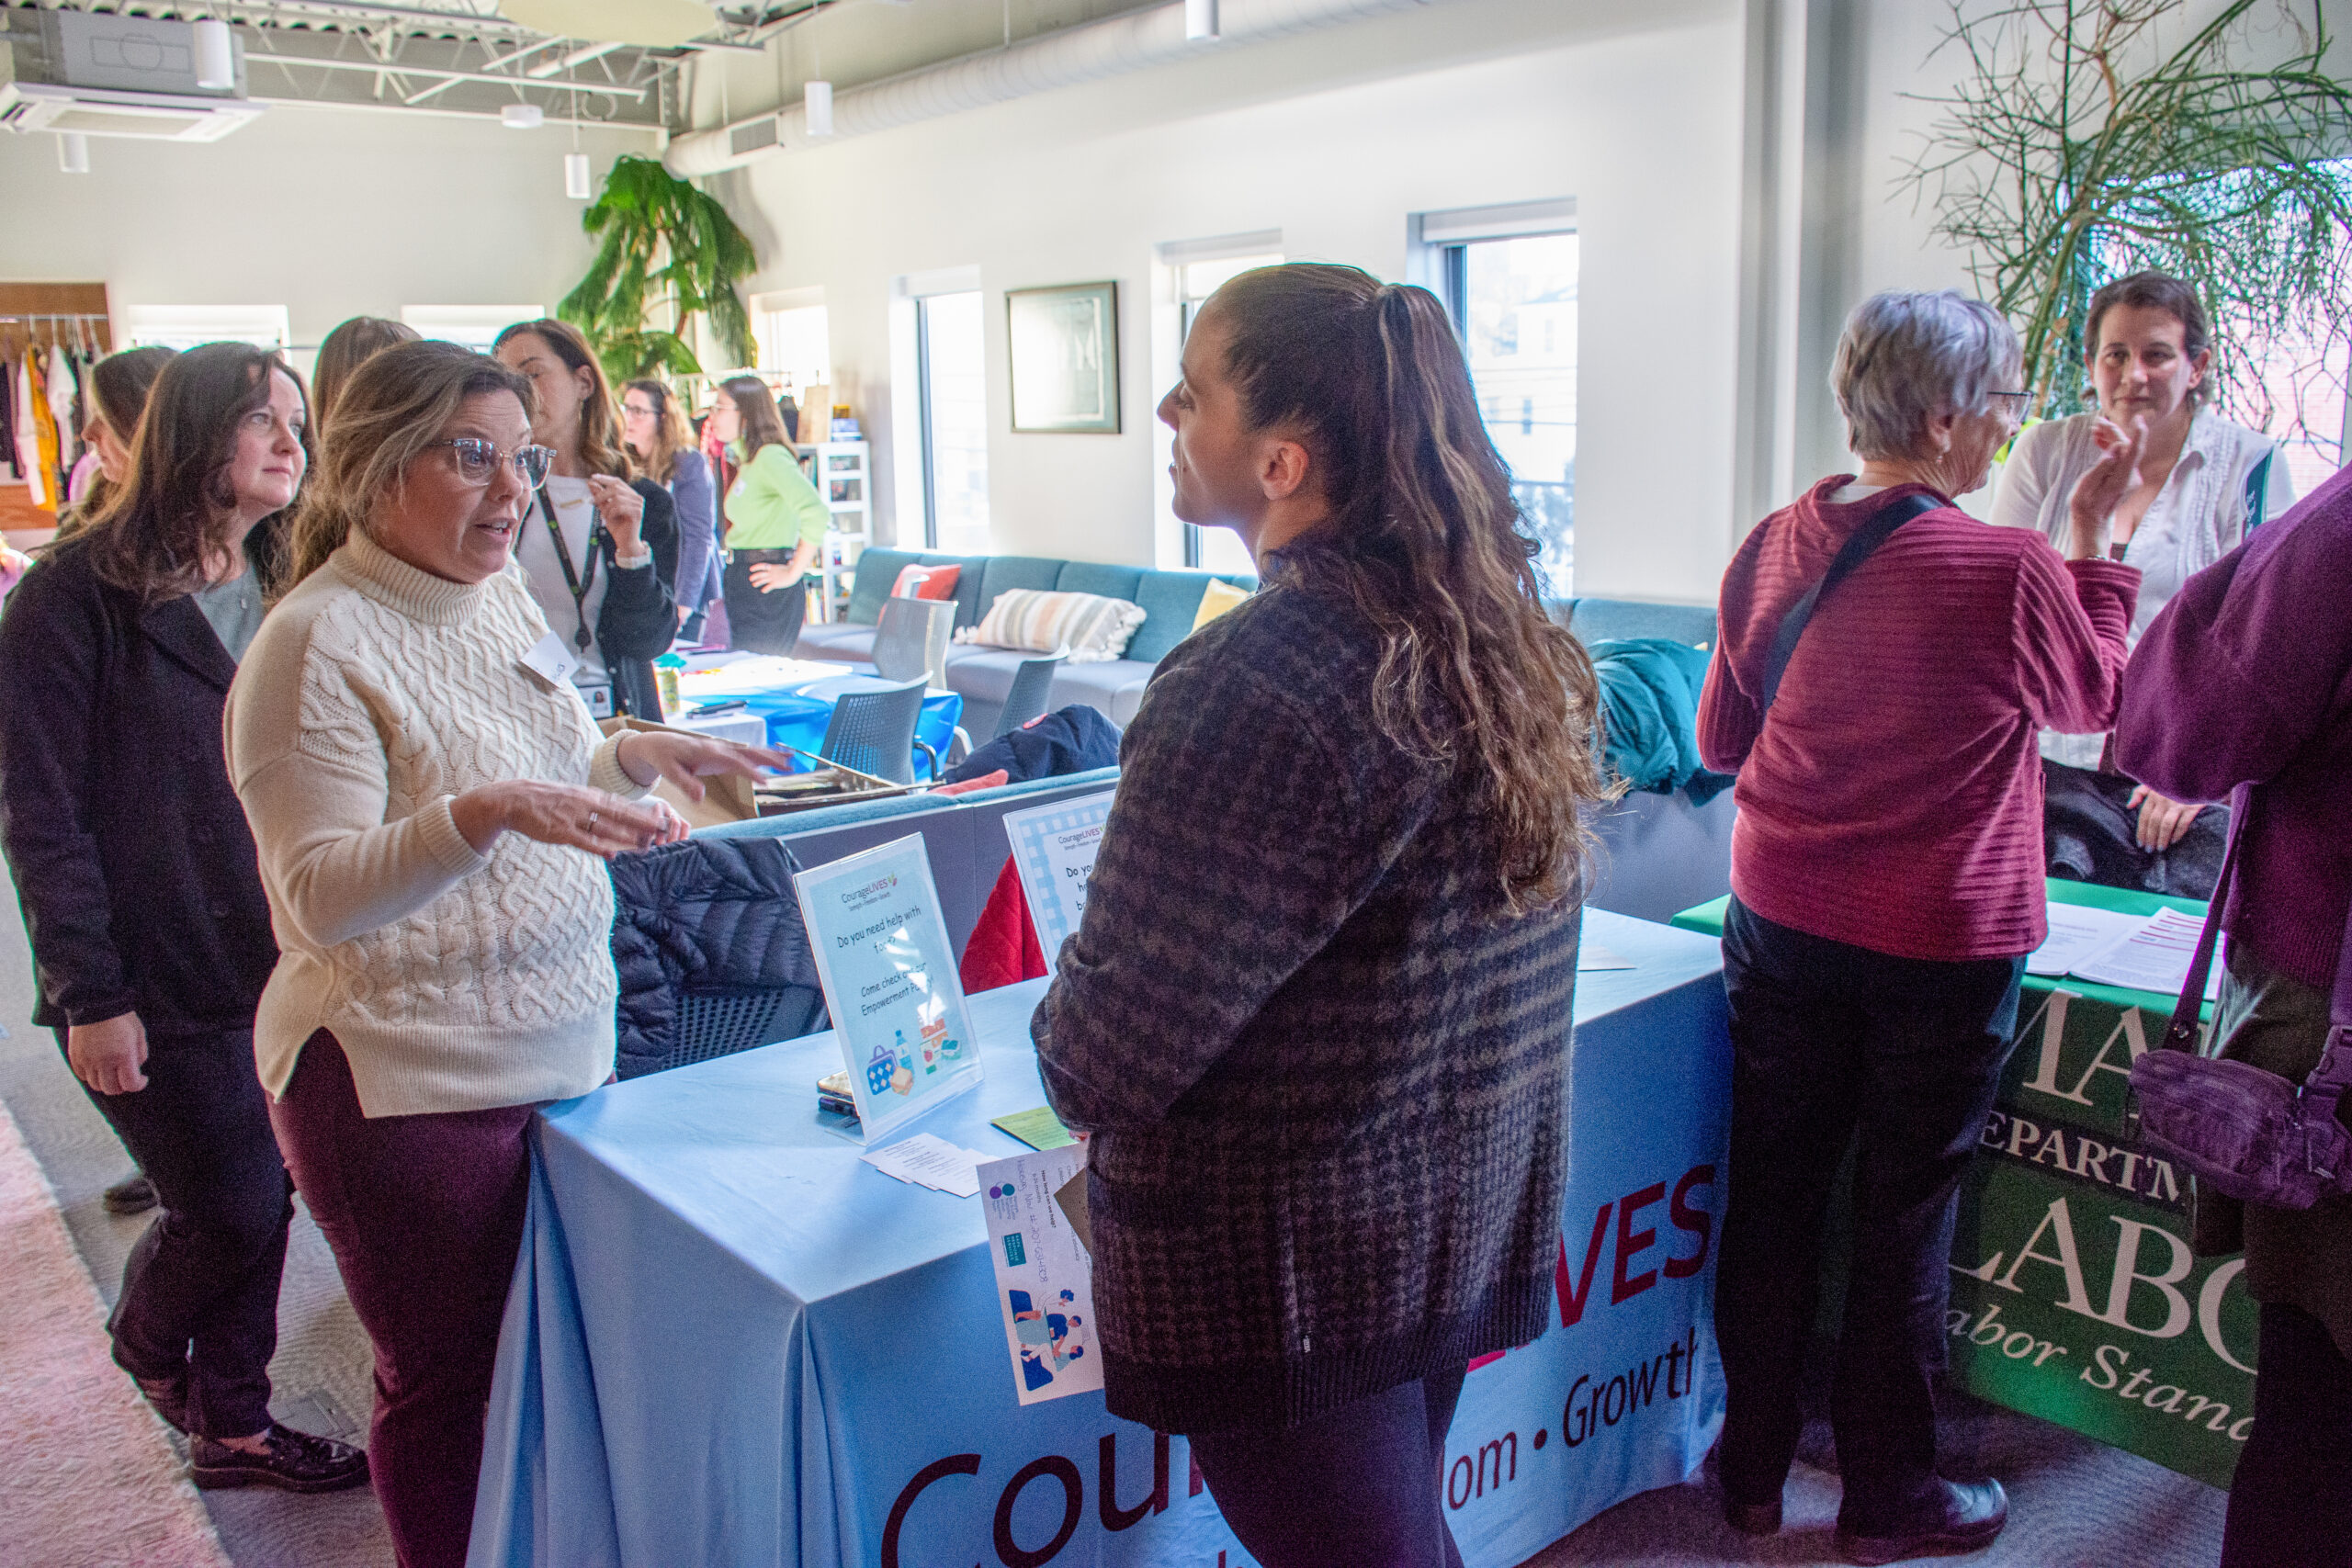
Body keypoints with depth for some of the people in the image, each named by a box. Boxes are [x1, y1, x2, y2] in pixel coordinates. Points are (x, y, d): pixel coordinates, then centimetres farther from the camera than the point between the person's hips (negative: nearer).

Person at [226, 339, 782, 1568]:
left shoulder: (501, 595, 8)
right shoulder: (316, 644, -16)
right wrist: (486, 812, -35)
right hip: (408, 1085, -7)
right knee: (448, 1385, 10)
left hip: (564, 1050, 7)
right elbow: (321, 896, -21)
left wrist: (635, 755, 2)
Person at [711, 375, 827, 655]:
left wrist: (793, 572, -21)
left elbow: (816, 514, -28)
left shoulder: (770, 456, -15)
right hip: (742, 584, 10)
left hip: (768, 591, -10)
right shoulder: (746, 461, 16)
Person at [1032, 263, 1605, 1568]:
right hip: (1468, 1221, 8)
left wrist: (1067, 1059, -1)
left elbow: (1108, 1057, -25)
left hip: (1291, 1270, -8)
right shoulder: (1506, 638, 0)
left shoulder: (1257, 678, -27)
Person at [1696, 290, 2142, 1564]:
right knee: (1903, 1217, 11)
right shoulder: (2008, 574, -18)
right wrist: (2094, 534, 8)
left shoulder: (1773, 548, -3)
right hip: (1939, 945, -4)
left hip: (1779, 922, 5)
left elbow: (1720, 739, 8)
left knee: (1771, 1196, 15)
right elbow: (2096, 701, 3)